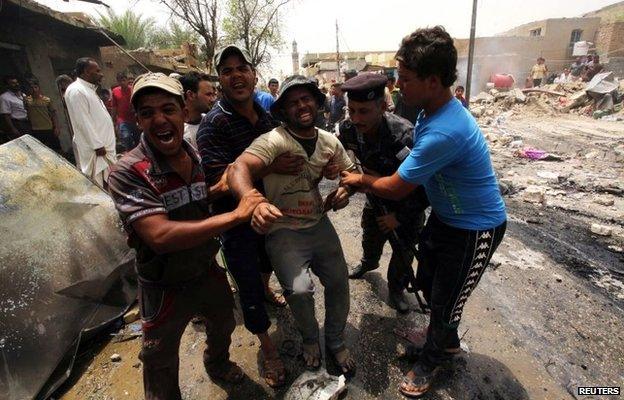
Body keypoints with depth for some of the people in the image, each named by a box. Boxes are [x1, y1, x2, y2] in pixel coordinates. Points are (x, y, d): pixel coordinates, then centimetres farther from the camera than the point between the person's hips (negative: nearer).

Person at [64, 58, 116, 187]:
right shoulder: (76, 91, -14)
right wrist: (98, 145, -19)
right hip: (93, 149, -10)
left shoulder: (89, 89, 16)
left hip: (103, 145, 10)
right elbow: (83, 122, -19)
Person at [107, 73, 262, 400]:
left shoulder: (197, 157, -7)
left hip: (208, 272, 6)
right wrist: (235, 215, -35)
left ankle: (217, 364, 63)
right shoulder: (127, 172, -25)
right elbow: (160, 236, -35)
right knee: (162, 368, 18)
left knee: (224, 326, 31)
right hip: (165, 288, -5)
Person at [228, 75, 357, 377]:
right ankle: (310, 339, 17)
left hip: (320, 224, 6)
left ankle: (336, 342, 38)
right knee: (299, 289, -21)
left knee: (339, 283, 7)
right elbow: (238, 169, -33)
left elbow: (350, 172, 14)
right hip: (283, 230, -5)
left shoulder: (330, 141, 3)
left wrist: (344, 190, -10)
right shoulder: (273, 140, -18)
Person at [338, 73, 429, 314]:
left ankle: (396, 290, 38)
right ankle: (369, 263, 59)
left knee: (403, 252, 10)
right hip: (376, 198, 5)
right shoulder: (349, 128, -23)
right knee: (370, 239, 26)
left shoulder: (406, 136, -40)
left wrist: (400, 217, -22)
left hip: (407, 205, -4)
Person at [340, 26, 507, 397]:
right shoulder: (434, 110, -4)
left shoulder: (444, 132, -36)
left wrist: (360, 180, -7)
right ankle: (446, 338, 51)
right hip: (445, 217, 9)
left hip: (476, 230, -9)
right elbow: (412, 170, 8)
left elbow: (395, 188, -24)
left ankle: (431, 360, 39)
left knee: (445, 300, 9)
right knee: (427, 281, 22)